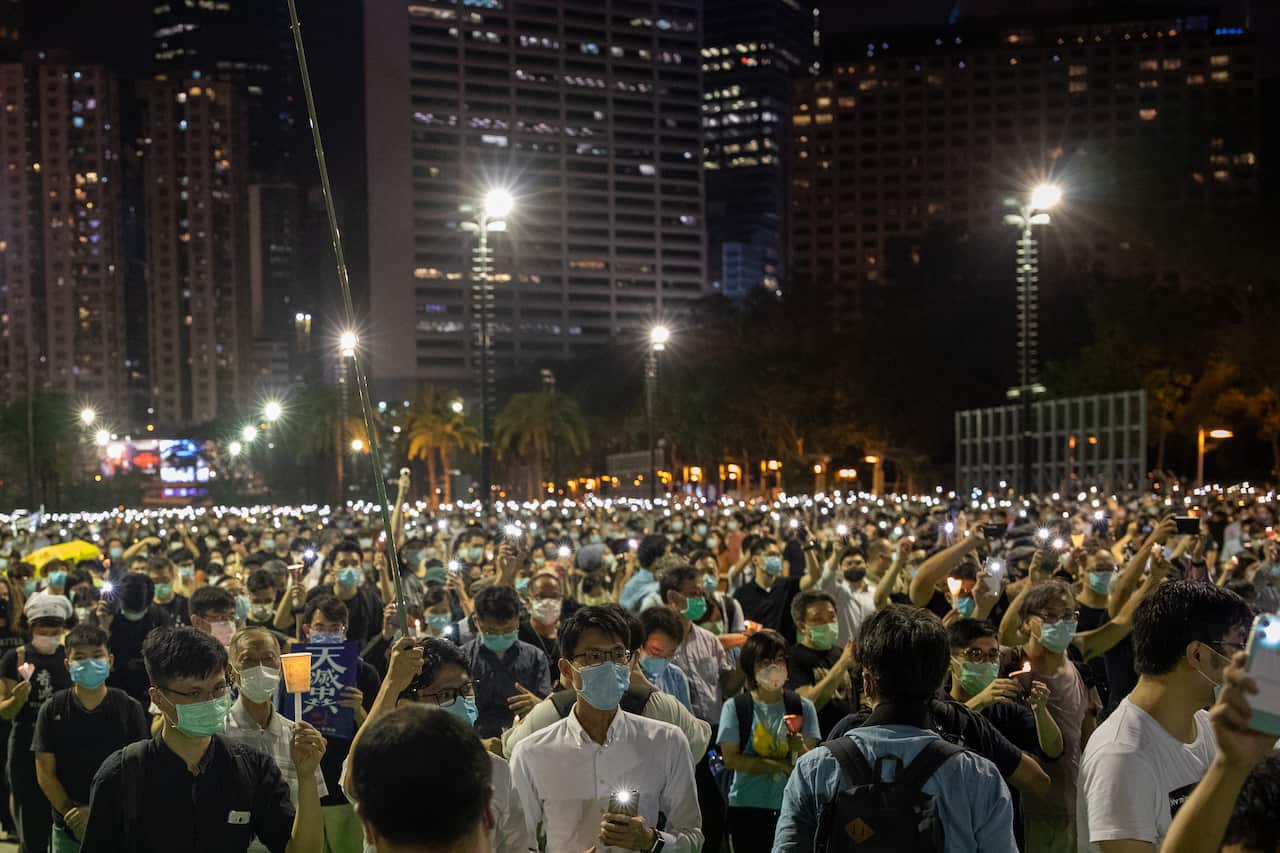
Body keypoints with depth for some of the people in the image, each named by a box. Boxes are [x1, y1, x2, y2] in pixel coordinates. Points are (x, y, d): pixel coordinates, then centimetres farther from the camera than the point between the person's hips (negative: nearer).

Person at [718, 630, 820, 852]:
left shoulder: (802, 707, 3)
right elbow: (731, 759, -9)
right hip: (747, 807, -1)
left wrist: (801, 749, -25)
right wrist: (781, 765, -12)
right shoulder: (735, 707, -2)